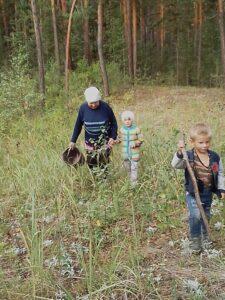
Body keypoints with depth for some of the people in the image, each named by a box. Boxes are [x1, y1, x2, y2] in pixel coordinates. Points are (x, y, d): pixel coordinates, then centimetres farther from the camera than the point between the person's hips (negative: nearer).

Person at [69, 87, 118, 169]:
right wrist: (73, 141, 4)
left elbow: (113, 122, -2)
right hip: (89, 142, 3)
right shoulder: (83, 108, -9)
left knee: (102, 163, -11)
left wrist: (113, 137, -10)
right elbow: (78, 125, 2)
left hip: (105, 141, -2)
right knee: (91, 164, 10)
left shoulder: (105, 107, -14)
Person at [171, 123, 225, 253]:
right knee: (195, 215, -17)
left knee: (206, 216, 19)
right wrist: (180, 153, -48)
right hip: (193, 193, -4)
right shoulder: (188, 157, -17)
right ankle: (195, 239, 5)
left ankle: (204, 235, 45)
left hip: (208, 193, 4)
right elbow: (176, 165, -31)